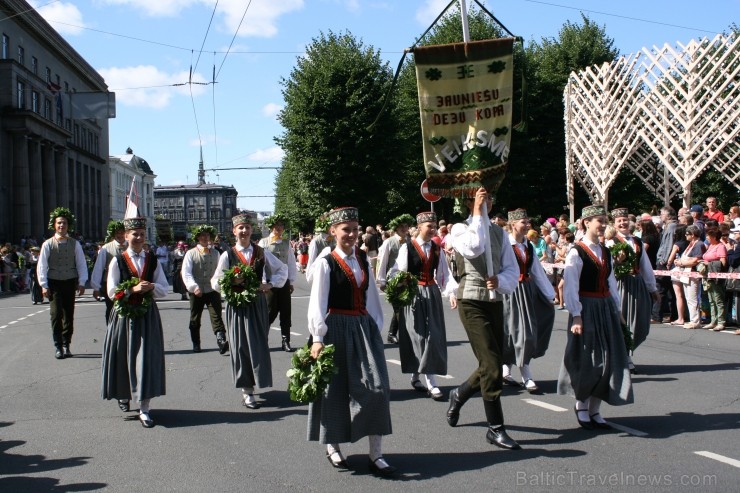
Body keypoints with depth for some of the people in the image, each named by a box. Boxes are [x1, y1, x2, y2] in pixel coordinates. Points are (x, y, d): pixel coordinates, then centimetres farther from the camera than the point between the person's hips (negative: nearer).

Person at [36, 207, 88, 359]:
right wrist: (44, 285, -5)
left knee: (69, 315, 6)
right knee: (56, 314, -7)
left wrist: (81, 283, -3)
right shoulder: (48, 244, -1)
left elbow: (81, 264, 4)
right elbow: (41, 266, 0)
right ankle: (58, 347, 0)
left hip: (70, 283, 2)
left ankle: (66, 345, 17)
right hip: (54, 283, -2)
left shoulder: (75, 244, 2)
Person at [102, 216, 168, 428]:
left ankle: (144, 409, -3)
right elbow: (111, 292, -6)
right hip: (124, 315, -1)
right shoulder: (118, 261, -1)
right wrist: (133, 289, -18)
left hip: (148, 315, 1)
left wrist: (151, 287, -15)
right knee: (124, 358, 9)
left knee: (147, 359, -6)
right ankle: (123, 395, 36)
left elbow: (164, 289, 5)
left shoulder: (153, 260, 6)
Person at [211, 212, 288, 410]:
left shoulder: (261, 252, 4)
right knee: (241, 346, 2)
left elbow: (282, 269, 13)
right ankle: (247, 392, 9)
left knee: (259, 346, 2)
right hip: (237, 306, -2)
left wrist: (270, 284, -1)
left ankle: (256, 383, 16)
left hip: (258, 305, 2)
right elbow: (216, 283, 2)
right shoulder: (227, 255, -1)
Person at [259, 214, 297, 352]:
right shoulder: (264, 242, -1)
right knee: (271, 312, -1)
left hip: (284, 282, 3)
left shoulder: (286, 244, 9)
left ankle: (286, 342, 9)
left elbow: (291, 263, 10)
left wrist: (292, 282, 5)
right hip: (270, 282, -3)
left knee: (285, 312, 3)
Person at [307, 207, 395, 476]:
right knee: (336, 388, 5)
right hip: (337, 328, -5)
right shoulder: (326, 262, -8)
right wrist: (318, 338, -18)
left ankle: (376, 454, 3)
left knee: (376, 387, -3)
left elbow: (372, 295, 13)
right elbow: (317, 302, -12)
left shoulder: (363, 259, 8)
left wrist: (376, 326, 9)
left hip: (364, 327, 5)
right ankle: (332, 445, 25)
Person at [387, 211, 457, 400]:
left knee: (433, 336, 6)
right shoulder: (407, 248, -6)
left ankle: (416, 376, 20)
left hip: (432, 294, 5)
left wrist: (451, 293, -10)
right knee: (420, 336, -5)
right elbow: (399, 272, -9)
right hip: (414, 295, -5)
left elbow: (444, 273, 3)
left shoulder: (437, 249, 7)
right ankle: (431, 384, -6)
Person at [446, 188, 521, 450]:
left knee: (491, 366, 10)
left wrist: (500, 281, -15)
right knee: (491, 365, -11)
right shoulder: (460, 228, -4)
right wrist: (478, 213, -19)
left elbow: (512, 270, 7)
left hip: (496, 302, 6)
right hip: (472, 302, -6)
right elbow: (473, 248, -27)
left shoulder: (499, 232, 12)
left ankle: (459, 394, 39)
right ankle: (495, 429, 0)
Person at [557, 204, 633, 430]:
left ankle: (594, 410, 16)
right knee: (587, 359, -1)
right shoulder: (576, 253, -10)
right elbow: (571, 287, -14)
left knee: (608, 360, 6)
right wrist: (576, 316, -18)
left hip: (606, 308, 7)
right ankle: (581, 405, 20)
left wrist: (617, 310, 12)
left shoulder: (605, 252, 11)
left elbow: (611, 283, 15)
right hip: (586, 309, -7)